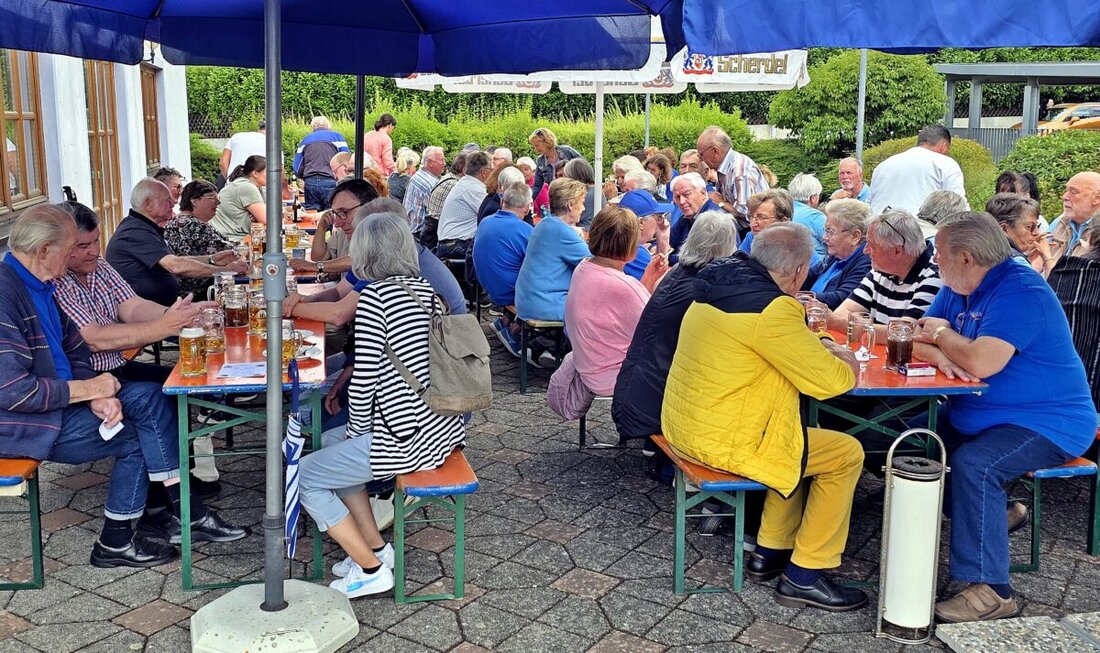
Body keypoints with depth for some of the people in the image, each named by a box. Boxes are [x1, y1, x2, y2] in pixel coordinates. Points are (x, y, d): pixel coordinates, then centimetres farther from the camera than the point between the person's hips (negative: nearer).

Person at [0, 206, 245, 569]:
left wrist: (99, 396, -8)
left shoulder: (40, 286, 8)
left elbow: (74, 351, 11)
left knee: (148, 397, -2)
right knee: (138, 437, -9)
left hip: (59, 398, 9)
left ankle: (180, 511, -1)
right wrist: (87, 389, -19)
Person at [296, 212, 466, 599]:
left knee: (305, 476, 7)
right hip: (442, 428, 9)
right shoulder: (424, 289, 9)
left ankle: (372, 570, 13)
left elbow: (365, 379, -15)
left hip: (407, 439, -9)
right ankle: (375, 547, 28)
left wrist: (355, 431, 2)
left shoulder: (374, 296, -15)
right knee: (334, 449, 27)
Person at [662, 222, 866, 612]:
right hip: (722, 444, -9)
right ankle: (804, 575, 12)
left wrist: (819, 347, 12)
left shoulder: (720, 286, 8)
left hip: (686, 426, 10)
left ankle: (770, 553, 31)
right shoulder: (772, 309, -21)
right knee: (847, 454, 4)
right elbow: (828, 381, -16)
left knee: (802, 440, 27)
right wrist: (846, 364, 6)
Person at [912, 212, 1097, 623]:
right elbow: (917, 341, 6)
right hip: (981, 416, 10)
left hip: (1047, 423, -9)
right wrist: (940, 355, -18)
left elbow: (981, 362, -32)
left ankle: (991, 591, -24)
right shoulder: (956, 290, 8)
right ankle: (990, 516, 15)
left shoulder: (1021, 292, -21)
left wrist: (942, 333, -13)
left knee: (973, 464, -32)